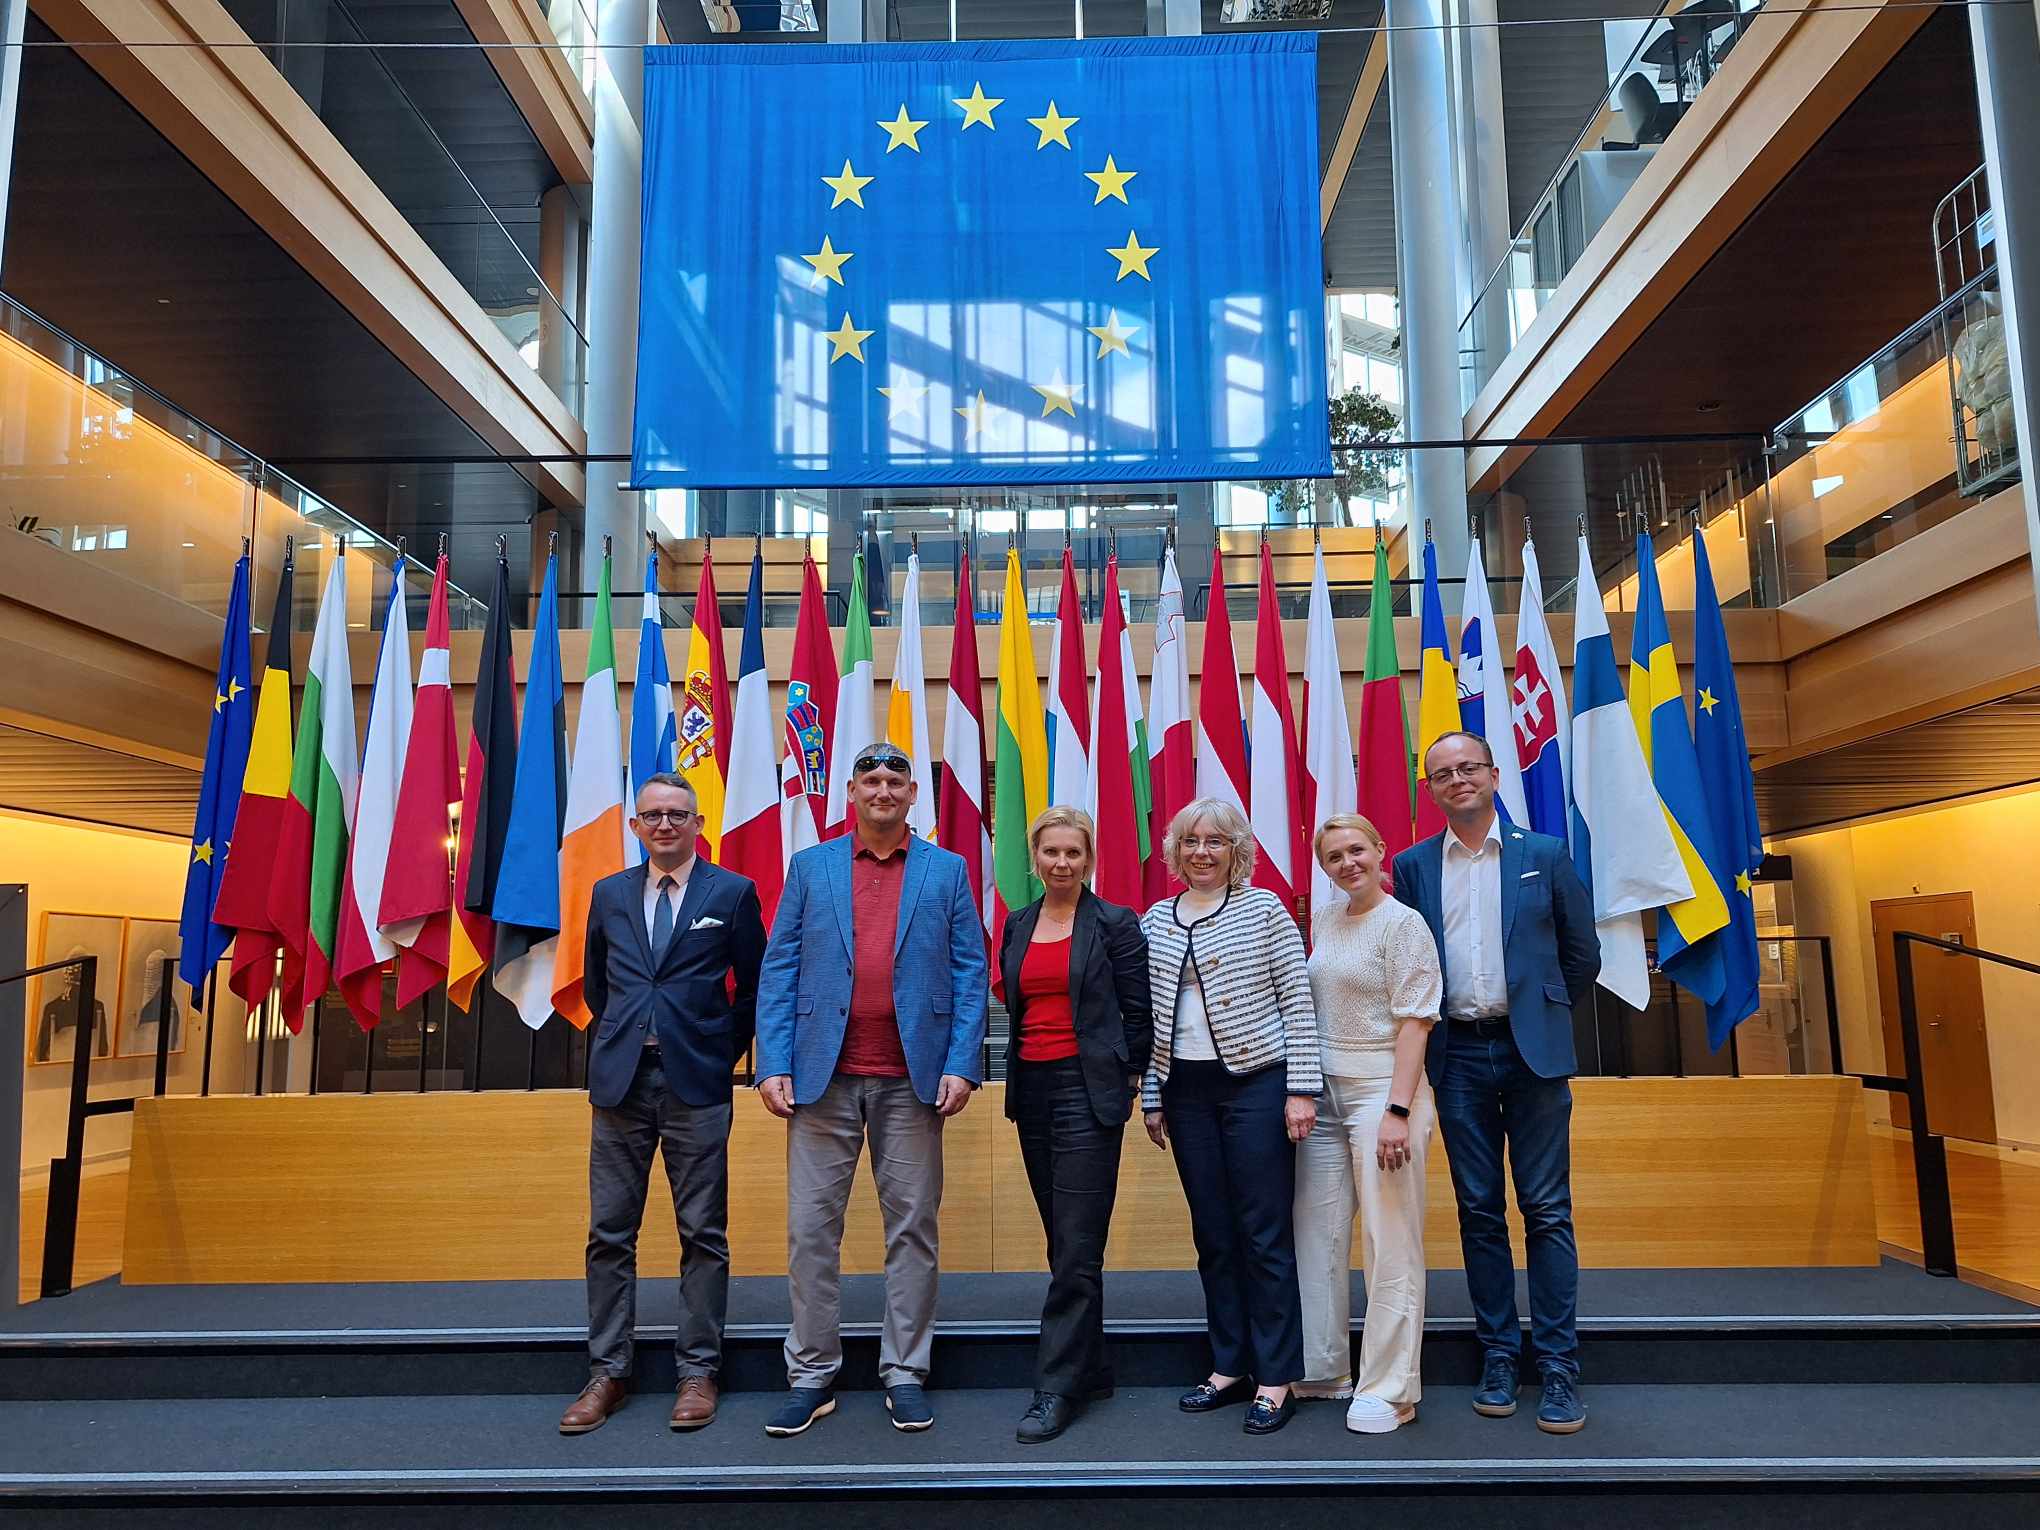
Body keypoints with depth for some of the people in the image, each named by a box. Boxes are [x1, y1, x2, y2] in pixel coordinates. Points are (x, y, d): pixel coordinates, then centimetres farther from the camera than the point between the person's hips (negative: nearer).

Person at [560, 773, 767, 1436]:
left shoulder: (732, 892, 1)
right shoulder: (609, 894, 11)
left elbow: (753, 985, 6)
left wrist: (723, 1052, 4)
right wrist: (619, 1042, 14)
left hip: (697, 1083, -3)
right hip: (619, 1081, 3)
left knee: (703, 1233, 3)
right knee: (609, 1233, 7)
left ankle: (698, 1371, 14)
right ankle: (607, 1372, 18)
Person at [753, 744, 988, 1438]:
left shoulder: (946, 871, 6)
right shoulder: (809, 867, 7)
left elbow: (970, 974, 3)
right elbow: (778, 972, 4)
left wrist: (962, 1065, -7)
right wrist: (773, 1065, -5)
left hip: (913, 1080, 0)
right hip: (823, 1077, 1)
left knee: (912, 1228, 7)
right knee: (811, 1227, 5)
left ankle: (905, 1372, 20)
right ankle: (812, 1375, 19)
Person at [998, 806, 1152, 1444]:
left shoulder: (1116, 924, -4)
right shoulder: (1018, 925, 11)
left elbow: (1137, 1014, -2)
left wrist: (1129, 1082, -1)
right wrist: (1017, 1073, 15)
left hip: (1088, 1093, -6)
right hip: (1032, 1092, 6)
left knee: (1076, 1251, -4)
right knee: (1065, 1246, 13)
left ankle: (1057, 1389, 3)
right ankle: (1091, 1370, 26)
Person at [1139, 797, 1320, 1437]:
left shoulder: (1264, 909, -2)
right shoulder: (1155, 922, 9)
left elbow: (1298, 1002, -4)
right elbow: (1151, 1016, 12)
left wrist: (1302, 1088, -8)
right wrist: (1151, 1096, 11)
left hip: (1256, 1084, -4)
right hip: (1186, 1091, 4)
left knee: (1265, 1234, -1)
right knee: (1212, 1234, 11)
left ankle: (1276, 1379, 9)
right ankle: (1230, 1366, 23)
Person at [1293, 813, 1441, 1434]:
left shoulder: (1402, 923, -7)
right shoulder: (1323, 922, 13)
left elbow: (1414, 1022, -12)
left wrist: (1397, 1110, -19)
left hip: (1383, 1090, -7)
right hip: (1324, 1092, 7)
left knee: (1390, 1243, -2)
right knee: (1316, 1234, 10)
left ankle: (1388, 1389, 8)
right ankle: (1323, 1370, 23)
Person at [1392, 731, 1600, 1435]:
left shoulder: (1545, 855, 4)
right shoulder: (1412, 866, 8)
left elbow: (1583, 953, 9)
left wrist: (1543, 1013, 10)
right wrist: (1426, 1027, 7)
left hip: (1532, 1052, -1)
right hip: (1458, 1055, 2)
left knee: (1547, 1211, 0)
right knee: (1479, 1211, 7)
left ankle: (1559, 1367, 8)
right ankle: (1498, 1356, 17)